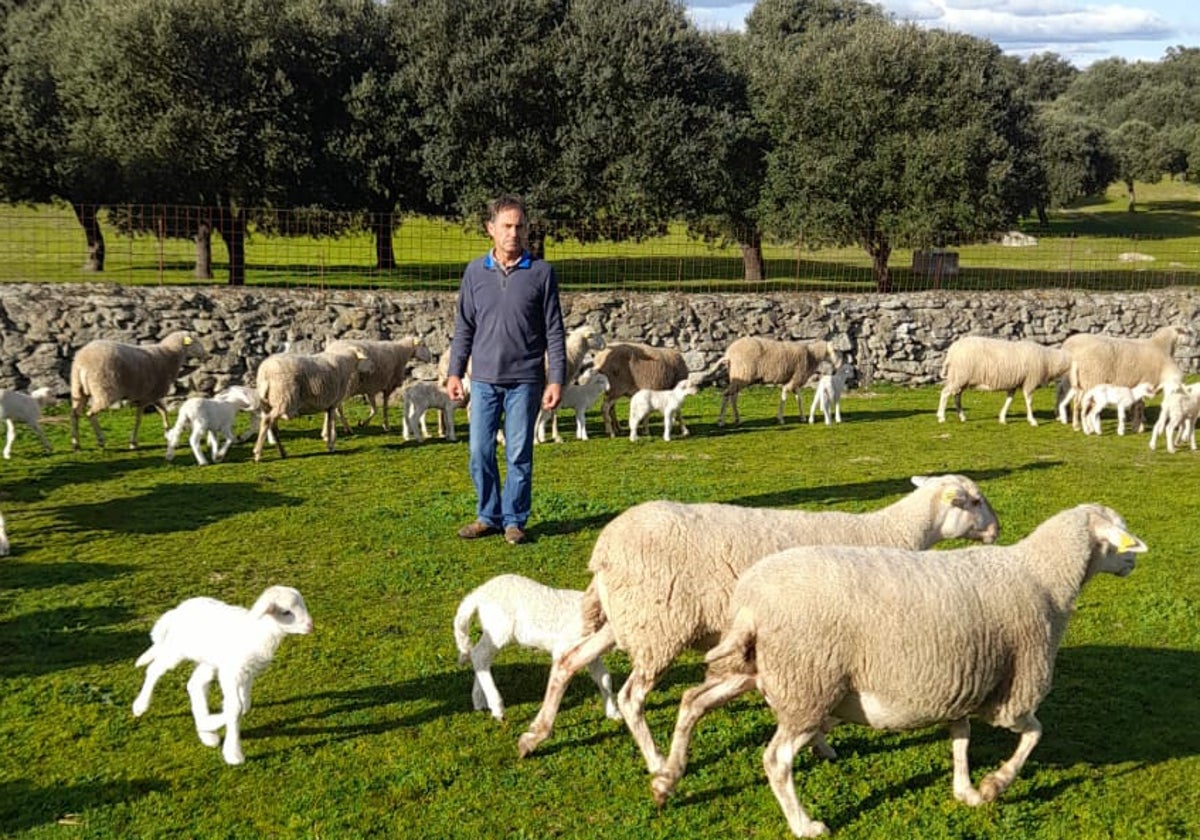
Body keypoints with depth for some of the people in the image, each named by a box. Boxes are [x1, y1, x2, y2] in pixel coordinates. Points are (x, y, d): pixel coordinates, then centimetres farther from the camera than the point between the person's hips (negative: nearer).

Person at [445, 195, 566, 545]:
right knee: (480, 453, 5)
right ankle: (488, 516, 20)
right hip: (484, 379, 2)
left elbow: (554, 330, 0)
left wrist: (556, 379, -5)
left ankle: (514, 520, 16)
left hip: (525, 380, -2)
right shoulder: (475, 272, 5)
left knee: (519, 455, 3)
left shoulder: (541, 272, -1)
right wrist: (455, 372, 6)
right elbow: (464, 327, 11)